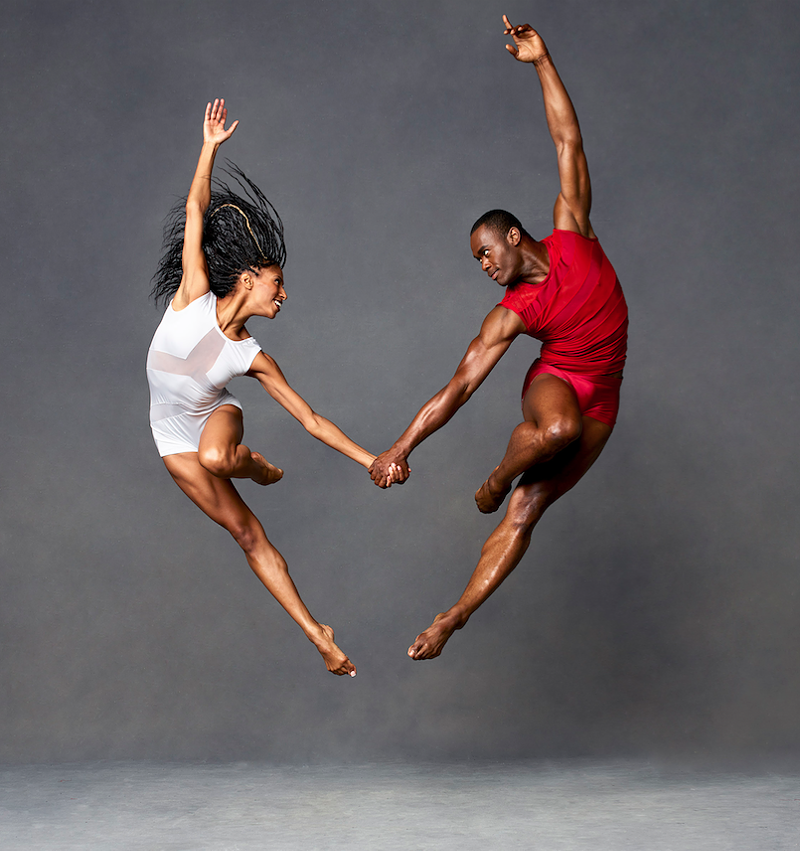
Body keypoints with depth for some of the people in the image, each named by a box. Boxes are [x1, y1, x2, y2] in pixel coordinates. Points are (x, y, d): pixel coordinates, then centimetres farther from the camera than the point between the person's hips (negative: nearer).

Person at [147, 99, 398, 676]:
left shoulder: (252, 358, -14)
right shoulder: (194, 297, -19)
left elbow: (312, 421, -10)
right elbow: (196, 214, -23)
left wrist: (373, 461, -13)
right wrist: (210, 147, -30)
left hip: (215, 416, 1)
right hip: (174, 434, 0)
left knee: (216, 457, -38)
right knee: (248, 534, -4)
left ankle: (251, 462, -1)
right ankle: (316, 634, 8)